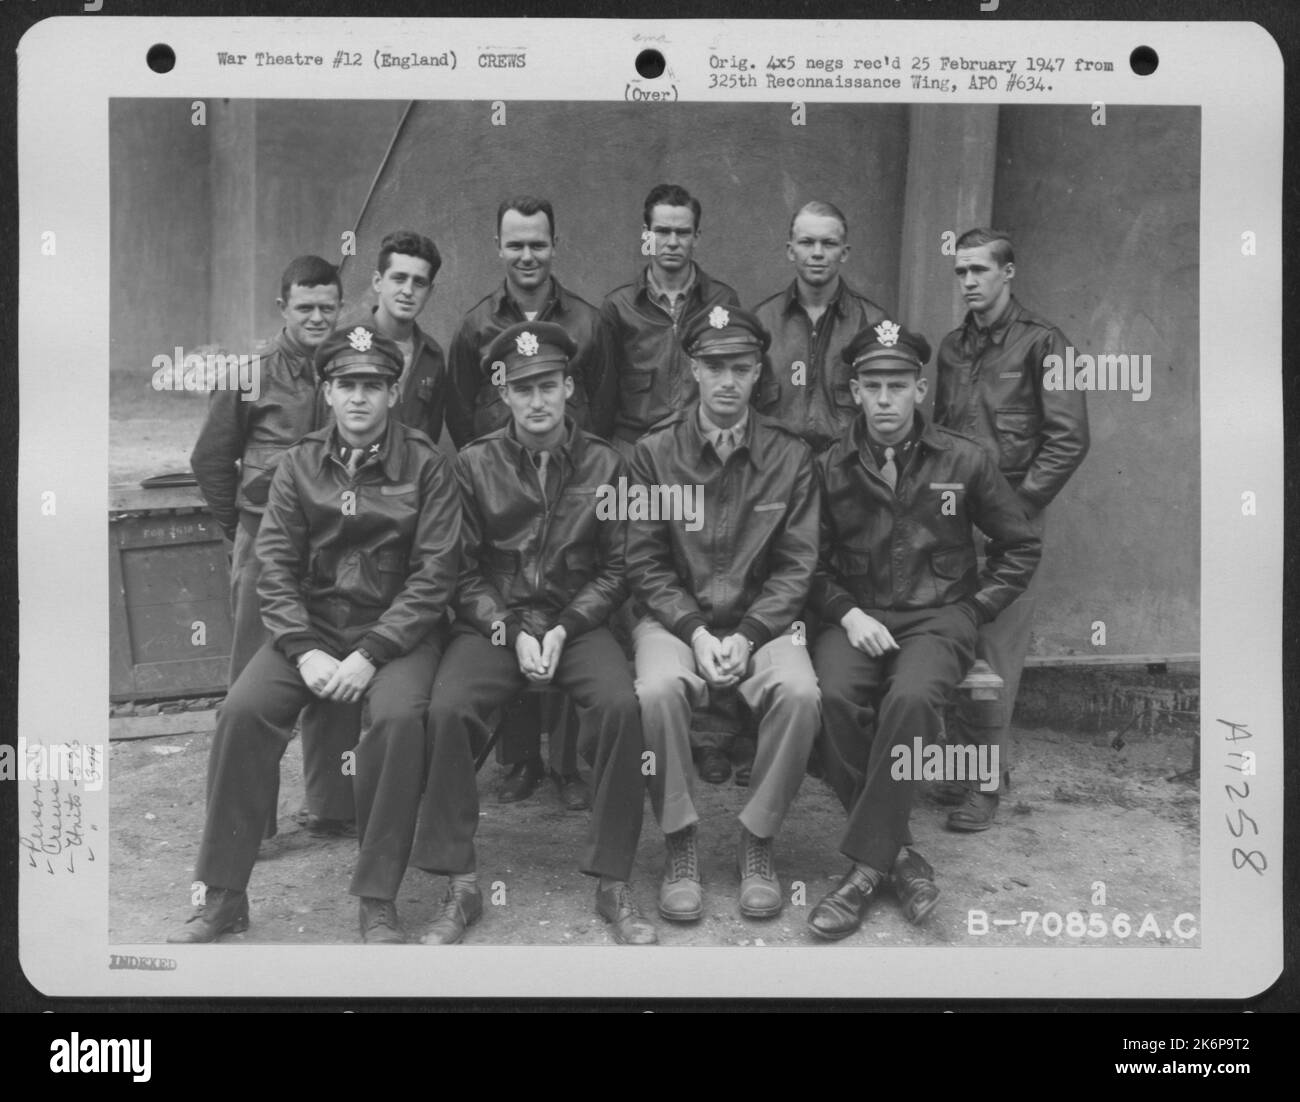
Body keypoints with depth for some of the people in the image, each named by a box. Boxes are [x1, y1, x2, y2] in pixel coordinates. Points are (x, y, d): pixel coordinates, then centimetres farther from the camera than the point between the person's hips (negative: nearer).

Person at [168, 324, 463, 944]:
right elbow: (276, 567, 2)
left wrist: (370, 655, -18)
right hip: (311, 628, 3)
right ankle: (222, 898, -7)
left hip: (398, 630, -3)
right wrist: (306, 652, -13)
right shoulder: (300, 465, 7)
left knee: (399, 717, -32)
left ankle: (378, 903, -16)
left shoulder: (425, 466, -2)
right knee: (243, 710, -21)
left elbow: (434, 573, -9)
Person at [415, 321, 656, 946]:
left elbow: (614, 570, 5)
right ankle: (460, 887, -14)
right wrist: (511, 631, -12)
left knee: (620, 706, -29)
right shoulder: (475, 464, 3)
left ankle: (612, 885, -14)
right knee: (447, 708, -28)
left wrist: (563, 630, -9)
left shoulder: (603, 464, 4)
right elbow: (465, 571, 2)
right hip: (493, 622, 0)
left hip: (578, 621, 0)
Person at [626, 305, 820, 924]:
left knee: (800, 693, -30)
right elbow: (645, 564, 0)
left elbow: (795, 566, 1)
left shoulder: (790, 456, 4)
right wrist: (695, 631, -14)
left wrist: (747, 636, -13)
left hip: (762, 617, 1)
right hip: (674, 615, 0)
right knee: (658, 690, -32)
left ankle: (757, 840, -9)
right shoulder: (654, 453, 2)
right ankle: (680, 843, -12)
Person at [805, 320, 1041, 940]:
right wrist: (848, 614, -8)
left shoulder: (963, 461, 4)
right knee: (834, 698, -32)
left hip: (937, 617, -1)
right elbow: (813, 563, 10)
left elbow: (1021, 547, 12)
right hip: (856, 616, 1)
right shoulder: (829, 468, 6)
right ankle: (898, 853, -17)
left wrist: (972, 611, 2)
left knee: (910, 699, -35)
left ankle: (866, 865, -24)